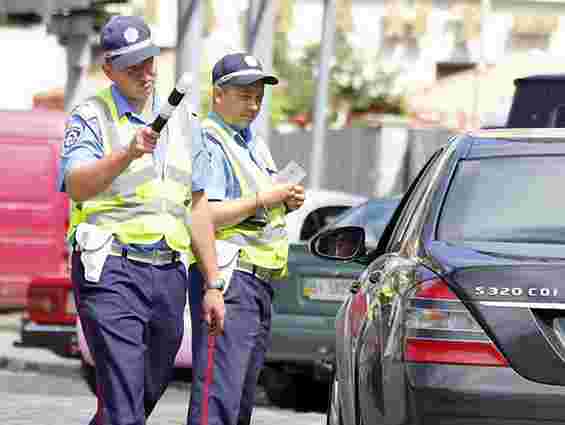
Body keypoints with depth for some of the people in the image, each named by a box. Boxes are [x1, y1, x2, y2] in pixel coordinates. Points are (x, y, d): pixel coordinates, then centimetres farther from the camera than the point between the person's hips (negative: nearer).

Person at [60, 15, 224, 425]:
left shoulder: (183, 121, 16)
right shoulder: (90, 118, -2)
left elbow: (197, 206, 19)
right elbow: (78, 187, -19)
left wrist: (213, 285, 15)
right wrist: (128, 154, -35)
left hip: (168, 273, 6)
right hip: (111, 270, -6)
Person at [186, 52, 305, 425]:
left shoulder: (255, 143, 21)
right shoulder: (209, 144, -10)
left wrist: (286, 203, 9)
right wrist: (263, 200, -18)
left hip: (261, 282, 10)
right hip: (227, 278, -10)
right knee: (219, 394, -16)